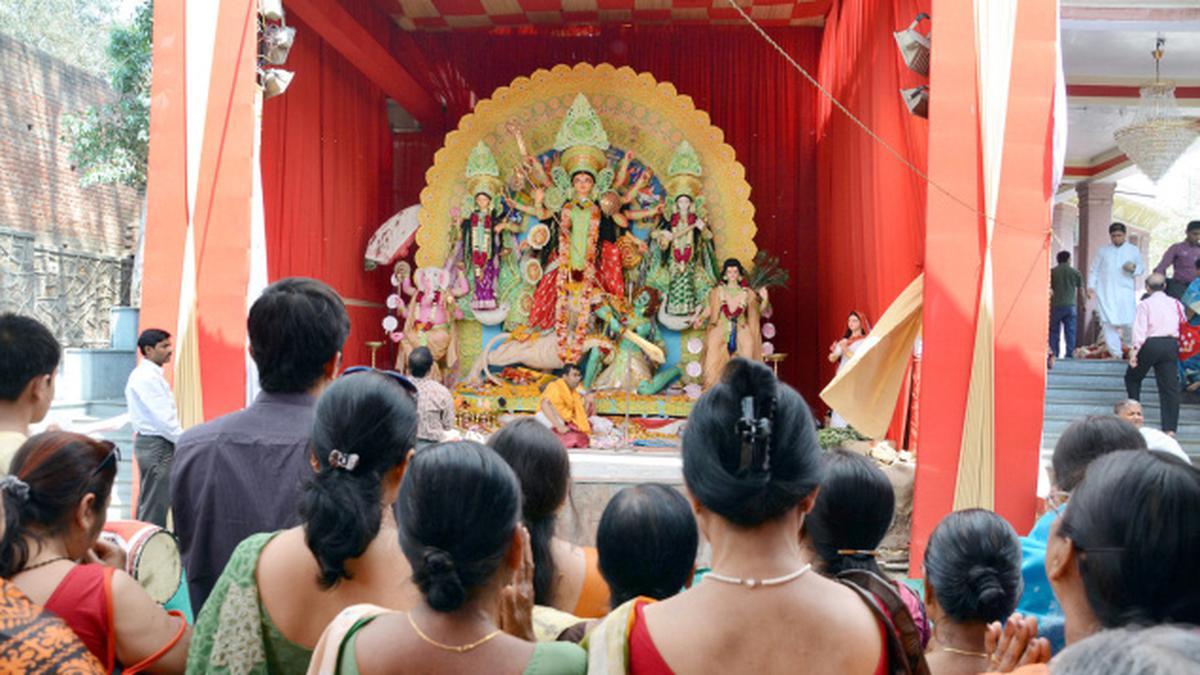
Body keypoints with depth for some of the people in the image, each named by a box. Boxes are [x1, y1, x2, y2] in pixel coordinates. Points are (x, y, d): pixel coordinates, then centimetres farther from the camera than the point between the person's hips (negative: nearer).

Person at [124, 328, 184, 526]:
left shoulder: (150, 375, 15)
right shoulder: (147, 377, -16)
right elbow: (162, 417, -20)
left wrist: (180, 438, 10)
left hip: (148, 443, 10)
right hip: (156, 445, -10)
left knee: (147, 502, 15)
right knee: (156, 504, -7)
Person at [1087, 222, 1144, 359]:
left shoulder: (1134, 250, 12)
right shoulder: (1103, 251, 11)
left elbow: (1142, 269, 15)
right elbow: (1094, 270, 11)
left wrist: (1133, 268, -8)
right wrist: (1090, 286, -2)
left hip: (1125, 292, 0)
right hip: (1105, 292, 0)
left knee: (1127, 322, -9)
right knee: (1109, 322, -7)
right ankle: (1115, 353, -3)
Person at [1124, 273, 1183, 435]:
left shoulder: (1145, 304, -3)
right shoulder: (1176, 304, 10)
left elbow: (1140, 330, -11)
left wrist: (1135, 351, -12)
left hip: (1150, 344, -3)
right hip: (1171, 344, 4)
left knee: (1132, 377, 19)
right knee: (1170, 386, 3)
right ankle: (1170, 428, -1)